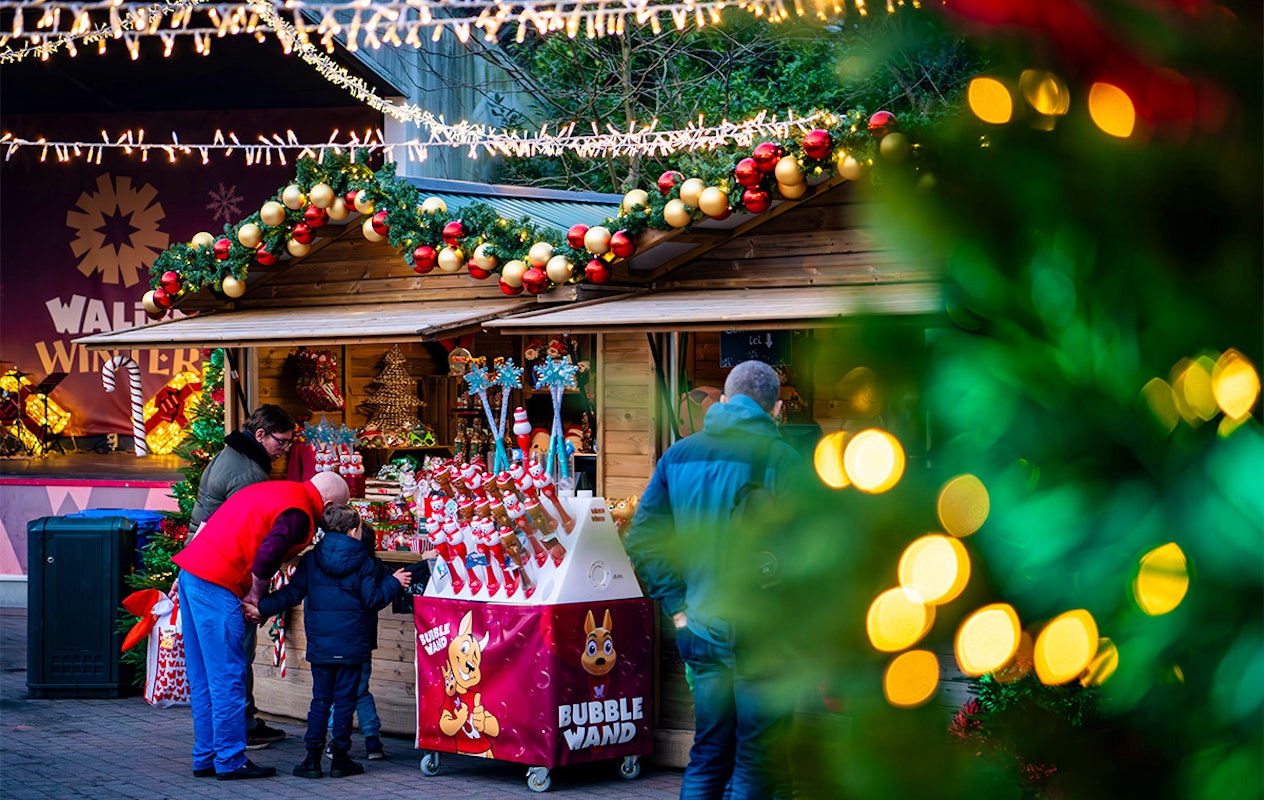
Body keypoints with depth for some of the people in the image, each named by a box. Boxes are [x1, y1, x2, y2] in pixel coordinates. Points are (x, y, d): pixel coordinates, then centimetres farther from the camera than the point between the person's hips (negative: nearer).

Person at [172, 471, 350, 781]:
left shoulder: (277, 490, 20)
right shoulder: (299, 513, -9)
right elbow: (265, 557, -21)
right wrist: (256, 597, -4)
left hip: (191, 571, 10)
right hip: (216, 584, -10)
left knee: (203, 679, 13)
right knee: (228, 677, -2)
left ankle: (205, 758, 19)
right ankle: (230, 761, 2)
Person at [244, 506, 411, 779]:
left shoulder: (311, 560, 3)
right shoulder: (364, 562, -4)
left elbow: (291, 593, 0)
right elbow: (373, 600, -4)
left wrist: (261, 608, 4)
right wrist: (394, 582, 10)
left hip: (320, 644, 2)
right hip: (352, 646, -2)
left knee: (320, 699, 8)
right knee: (345, 700, 3)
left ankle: (313, 757, 4)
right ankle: (340, 758, 6)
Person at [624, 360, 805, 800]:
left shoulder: (678, 455, 8)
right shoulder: (780, 458, -10)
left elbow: (642, 538, 8)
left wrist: (677, 606, 8)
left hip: (701, 632, 5)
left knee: (707, 756, 15)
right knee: (757, 765, 3)